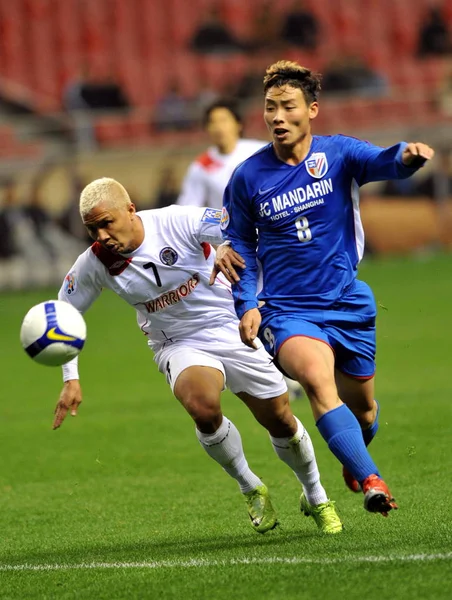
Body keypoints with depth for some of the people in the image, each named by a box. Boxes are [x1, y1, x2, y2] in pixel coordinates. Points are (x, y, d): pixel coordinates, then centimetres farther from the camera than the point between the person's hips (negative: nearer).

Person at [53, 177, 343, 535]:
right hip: (180, 346, 1)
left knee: (281, 422, 4)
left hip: (232, 328, -1)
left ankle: (316, 499, 34)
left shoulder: (177, 222, -22)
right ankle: (251, 490, -6)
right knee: (202, 405, -31)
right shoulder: (96, 263, -12)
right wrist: (71, 379, -3)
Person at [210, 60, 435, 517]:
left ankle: (354, 461, 50)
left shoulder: (338, 153, -4)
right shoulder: (247, 177, -2)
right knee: (317, 381, -31)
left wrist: (406, 156, -48)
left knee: (361, 406, 15)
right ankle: (370, 481, -38)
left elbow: (381, 162, -25)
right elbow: (239, 246, 9)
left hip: (348, 305, 2)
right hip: (286, 310, -2)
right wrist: (246, 305, -3)